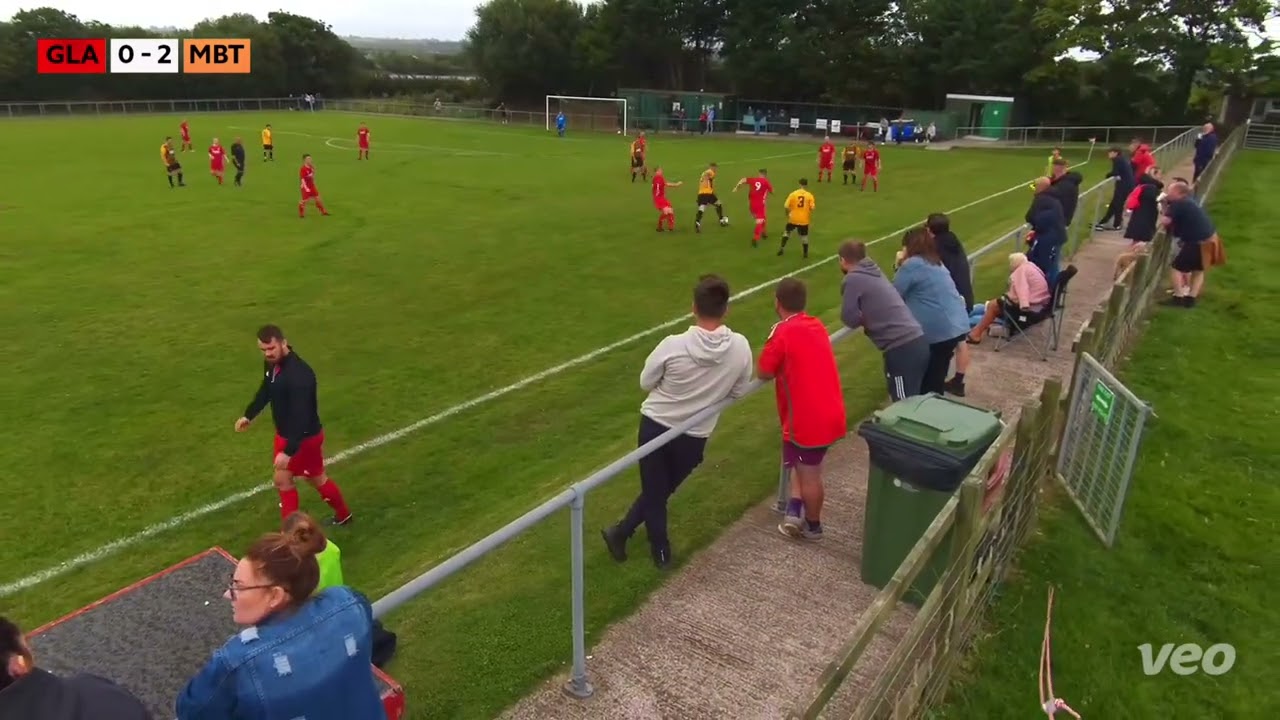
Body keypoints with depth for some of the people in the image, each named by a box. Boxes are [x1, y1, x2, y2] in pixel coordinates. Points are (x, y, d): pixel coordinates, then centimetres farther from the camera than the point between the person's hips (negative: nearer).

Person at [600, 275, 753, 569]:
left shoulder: (673, 345, -21)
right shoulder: (741, 346, -16)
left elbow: (645, 383, -7)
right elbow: (740, 392, -1)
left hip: (655, 425, -1)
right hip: (694, 437, 2)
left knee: (654, 493, 18)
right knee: (662, 491, 23)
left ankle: (662, 552, 33)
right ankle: (621, 532, 34)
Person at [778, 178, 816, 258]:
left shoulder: (793, 194, -7)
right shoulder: (809, 195, -6)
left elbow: (786, 206, -9)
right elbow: (812, 208, -10)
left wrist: (787, 214, 9)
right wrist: (811, 217, 8)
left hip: (793, 218, 0)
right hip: (804, 220, 0)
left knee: (787, 231, 22)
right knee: (804, 236, 14)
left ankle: (782, 247, 15)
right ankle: (806, 253, 21)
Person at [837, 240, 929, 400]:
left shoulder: (852, 279, -7)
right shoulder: (874, 272, 17)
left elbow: (849, 318, -8)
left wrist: (862, 317, 11)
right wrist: (866, 316, 10)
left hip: (901, 349, -8)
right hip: (917, 342, 8)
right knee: (911, 402, 22)